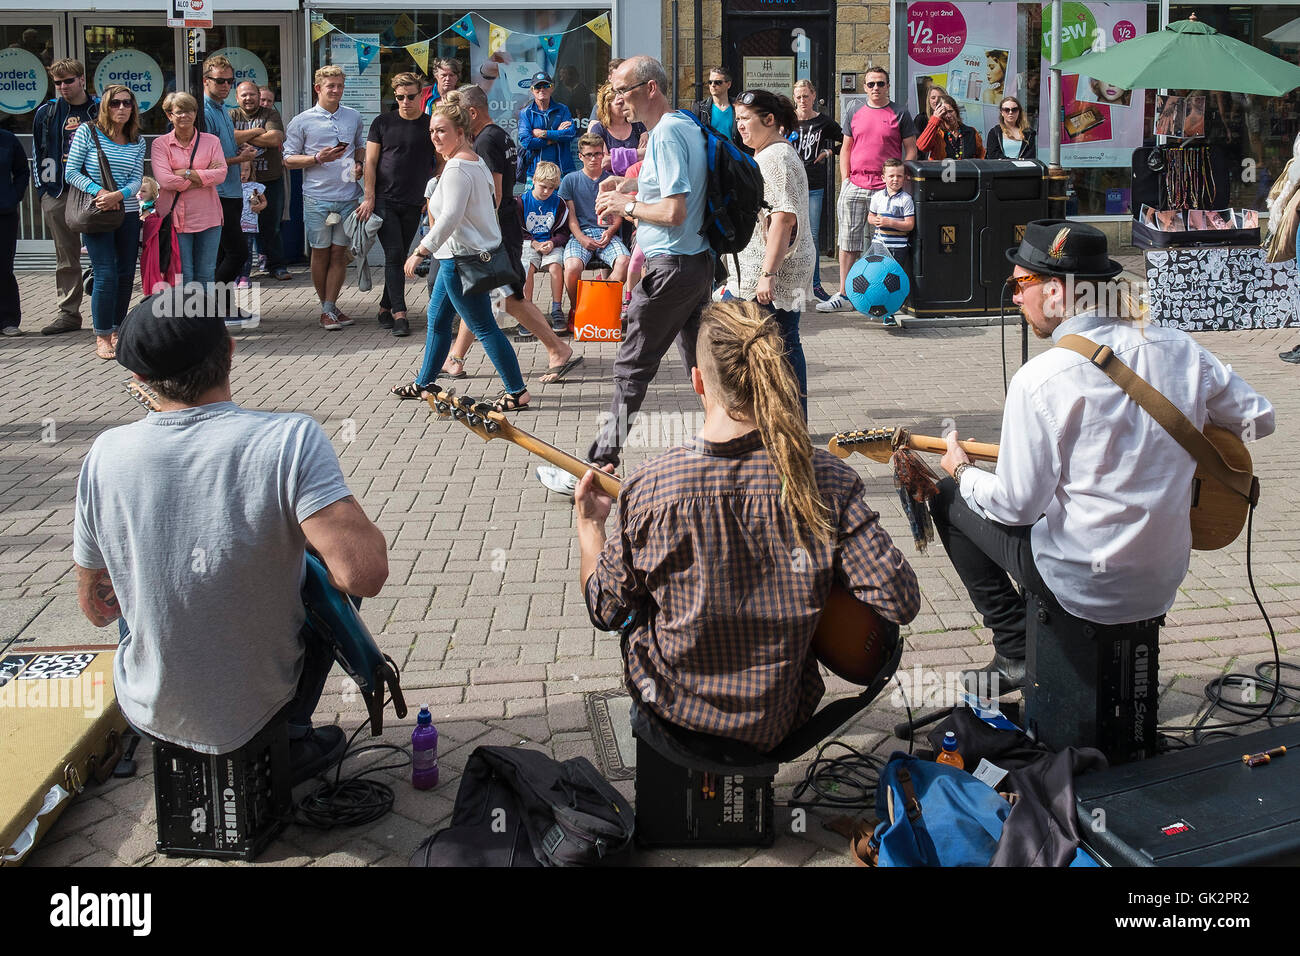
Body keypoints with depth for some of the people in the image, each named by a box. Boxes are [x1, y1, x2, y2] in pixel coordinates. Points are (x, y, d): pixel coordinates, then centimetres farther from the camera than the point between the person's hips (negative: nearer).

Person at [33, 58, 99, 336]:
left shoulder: (100, 110, 5)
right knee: (66, 258, 6)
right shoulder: (47, 113, 9)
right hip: (58, 194, 2)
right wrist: (44, 189, 5)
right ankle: (68, 313, 11)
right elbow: (38, 154, 13)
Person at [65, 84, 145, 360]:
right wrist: (98, 191, -18)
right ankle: (102, 337, 1)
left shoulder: (138, 141, 8)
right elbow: (71, 173, -4)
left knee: (126, 274, 7)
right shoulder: (88, 132, -2)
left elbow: (136, 181, 1)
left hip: (128, 213, 4)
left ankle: (116, 331, 20)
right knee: (106, 275, -9)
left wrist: (118, 195, -19)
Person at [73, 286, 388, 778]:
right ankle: (288, 742, 26)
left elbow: (96, 606, -2)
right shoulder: (290, 440, -25)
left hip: (146, 711, 3)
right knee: (333, 587, 24)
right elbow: (363, 573, -34)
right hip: (255, 705, -2)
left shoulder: (105, 454, -14)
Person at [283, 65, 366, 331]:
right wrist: (318, 158, -14)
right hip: (317, 197, -2)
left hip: (348, 196, 3)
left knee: (339, 253, 1)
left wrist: (359, 165, 3)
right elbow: (289, 159, 1)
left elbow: (361, 147, 25)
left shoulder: (353, 117, 10)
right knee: (320, 252, 3)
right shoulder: (302, 121, 0)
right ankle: (327, 308, 14)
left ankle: (329, 308, 6)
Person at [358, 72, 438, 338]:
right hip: (384, 201, -2)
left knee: (400, 257, 7)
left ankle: (385, 308, 19)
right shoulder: (382, 122, 3)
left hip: (414, 205, 2)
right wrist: (369, 198, -6)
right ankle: (399, 314, -12)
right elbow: (370, 162, 2)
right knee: (394, 255, -9)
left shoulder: (431, 126, 4)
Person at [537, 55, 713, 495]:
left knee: (632, 369, -3)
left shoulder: (666, 134, -17)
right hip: (700, 261, 10)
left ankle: (598, 468, 3)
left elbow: (674, 211, -24)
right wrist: (632, 184, 16)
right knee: (702, 364, 14)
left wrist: (627, 206, -10)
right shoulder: (686, 125, 14)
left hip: (671, 267, -10)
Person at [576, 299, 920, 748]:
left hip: (669, 709, -1)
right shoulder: (826, 480, -20)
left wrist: (589, 524, 10)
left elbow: (605, 611, -8)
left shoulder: (650, 488, -21)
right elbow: (900, 604, -19)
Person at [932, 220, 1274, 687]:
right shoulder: (1179, 347, -3)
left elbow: (1017, 505, -16)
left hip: (1087, 590, -6)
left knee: (948, 497, 15)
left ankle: (1017, 652, 17)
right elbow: (1259, 420, 9)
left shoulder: (1040, 379, -20)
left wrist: (963, 472, 4)